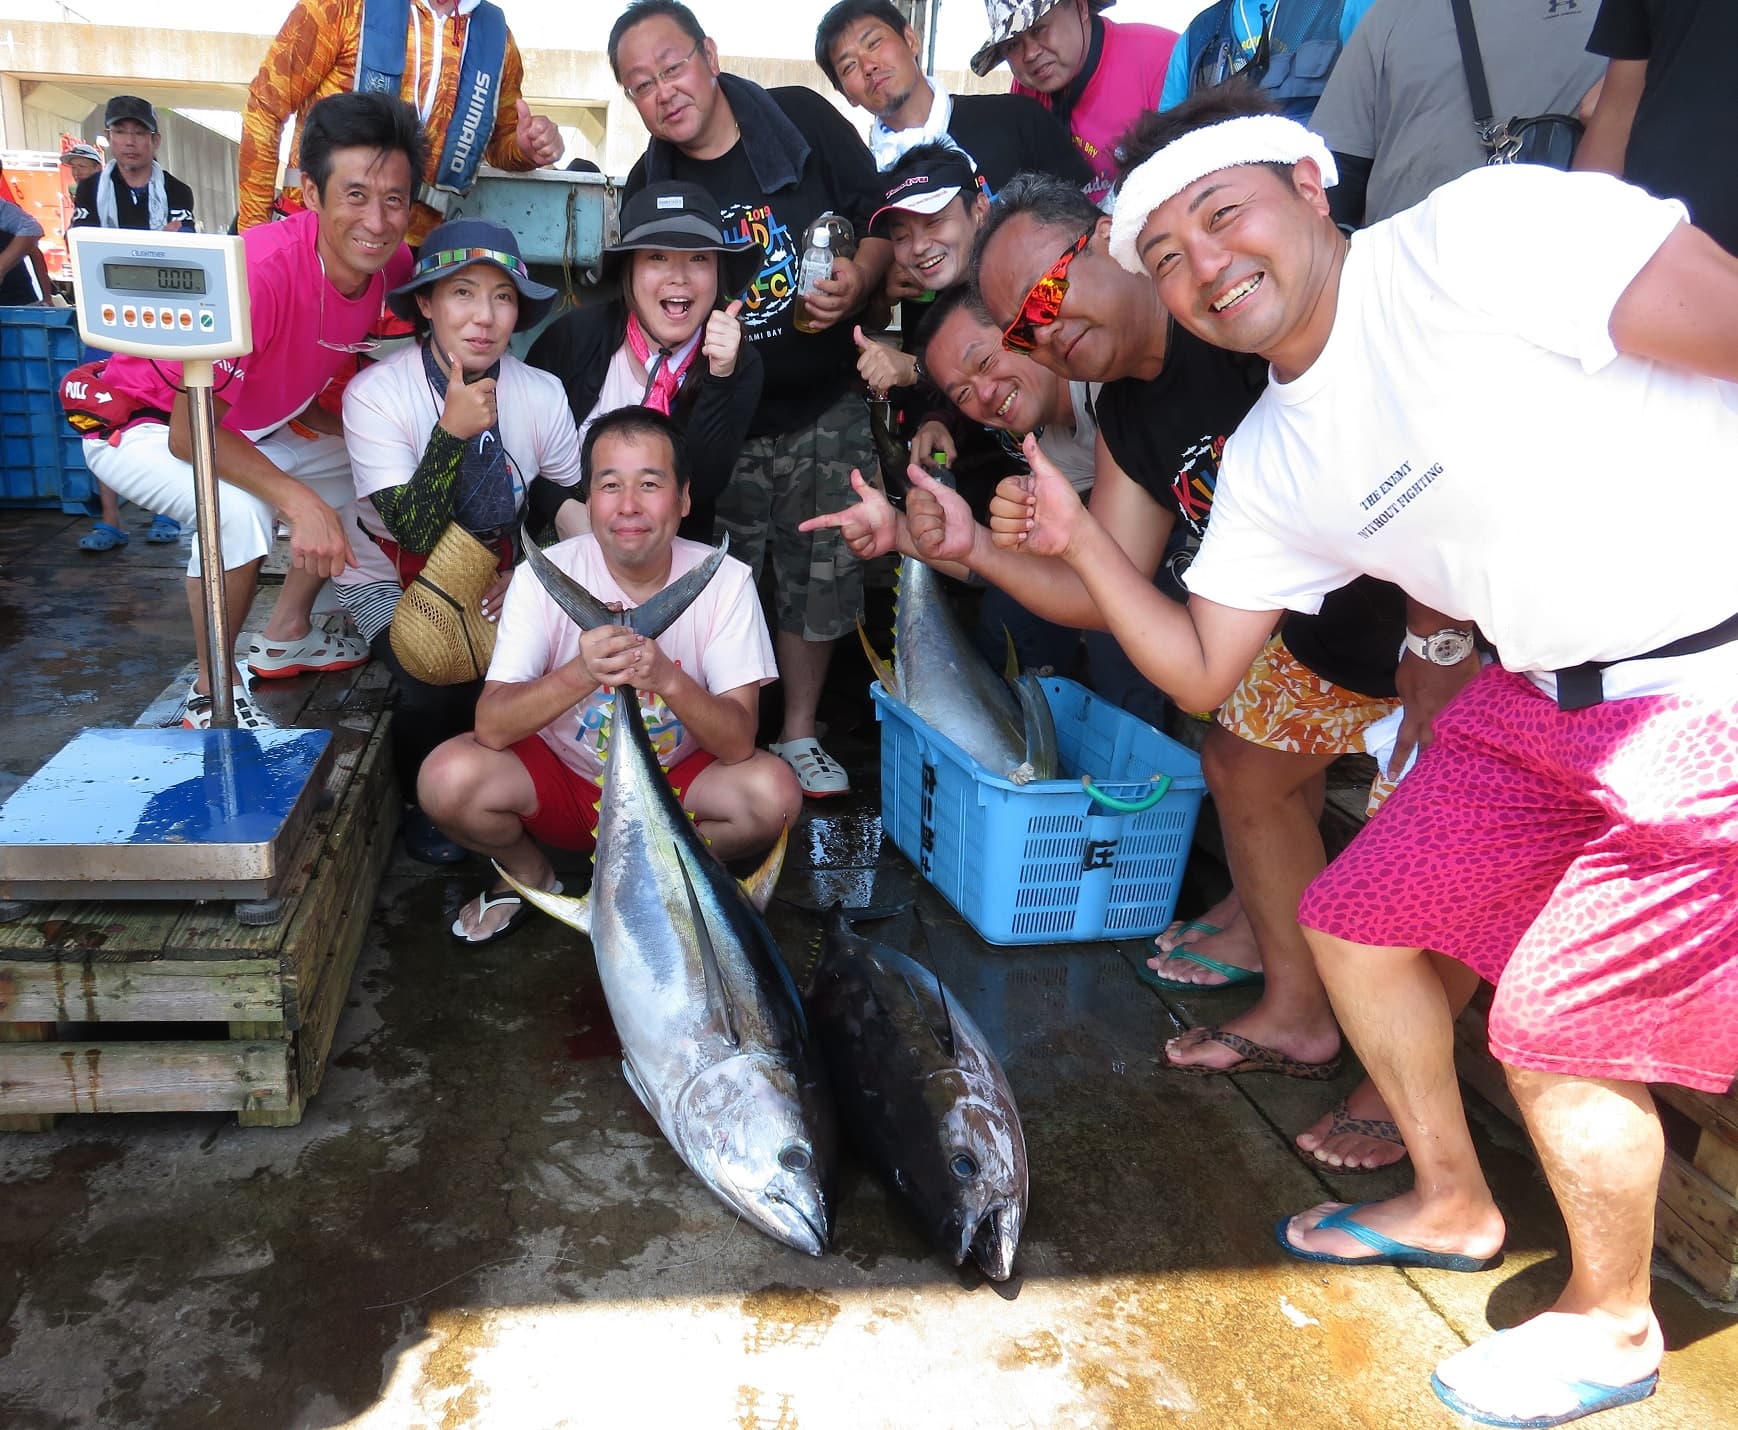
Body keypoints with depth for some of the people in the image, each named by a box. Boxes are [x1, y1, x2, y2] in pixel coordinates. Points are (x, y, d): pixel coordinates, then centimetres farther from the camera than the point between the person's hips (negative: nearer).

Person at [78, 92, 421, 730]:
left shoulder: (392, 265, -15)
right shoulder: (259, 270, -37)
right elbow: (190, 431, -34)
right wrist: (299, 500, -44)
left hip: (248, 425, 8)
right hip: (138, 424, -8)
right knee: (239, 508, -34)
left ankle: (285, 635, 23)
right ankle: (211, 695, -11)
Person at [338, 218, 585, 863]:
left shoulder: (541, 394, -10)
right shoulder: (374, 393, -21)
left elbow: (572, 506, 2)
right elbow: (416, 532, -27)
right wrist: (452, 432, -39)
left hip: (491, 575, 4)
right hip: (391, 581, -3)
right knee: (444, 685, -31)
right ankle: (422, 806, 2)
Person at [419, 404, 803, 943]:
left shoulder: (725, 580, -16)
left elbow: (739, 744, -23)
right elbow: (491, 726, -25)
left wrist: (667, 678, -43)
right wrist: (581, 673, -43)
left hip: (674, 785, 0)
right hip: (561, 776, 0)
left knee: (774, 791, -28)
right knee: (448, 777, -27)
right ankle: (527, 873, 8)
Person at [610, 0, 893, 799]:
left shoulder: (805, 121, -7)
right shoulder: (649, 189, -2)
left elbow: (883, 220, -2)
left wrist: (858, 283, -21)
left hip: (826, 410, 0)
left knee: (819, 580, 8)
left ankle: (798, 735, 27)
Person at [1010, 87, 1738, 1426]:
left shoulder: (1482, 233, -16)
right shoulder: (1271, 461, 5)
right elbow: (1199, 671, 8)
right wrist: (1079, 540, -2)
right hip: (1545, 700, 8)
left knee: (1554, 1028, -3)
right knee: (1356, 922, 11)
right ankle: (1452, 1203, 36)